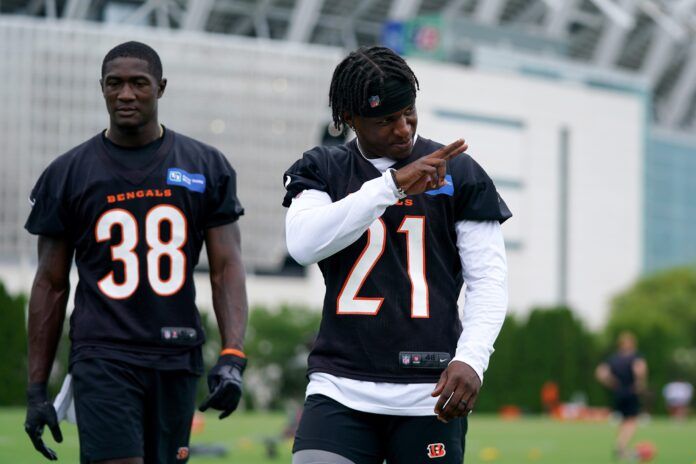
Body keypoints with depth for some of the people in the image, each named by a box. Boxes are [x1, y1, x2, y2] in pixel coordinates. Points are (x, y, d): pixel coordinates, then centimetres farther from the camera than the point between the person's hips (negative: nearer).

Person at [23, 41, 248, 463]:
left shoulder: (206, 168, 6)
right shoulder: (67, 175, 4)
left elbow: (227, 269, 4)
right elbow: (51, 285, 8)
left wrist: (232, 357, -10)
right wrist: (37, 388, 5)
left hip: (177, 358, 2)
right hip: (103, 357, -2)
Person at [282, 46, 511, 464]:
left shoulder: (459, 174, 5)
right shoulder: (321, 170, 9)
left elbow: (489, 277, 3)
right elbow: (304, 244, -10)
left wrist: (471, 358, -14)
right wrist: (393, 184, -17)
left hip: (429, 396, 0)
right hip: (340, 391, 1)